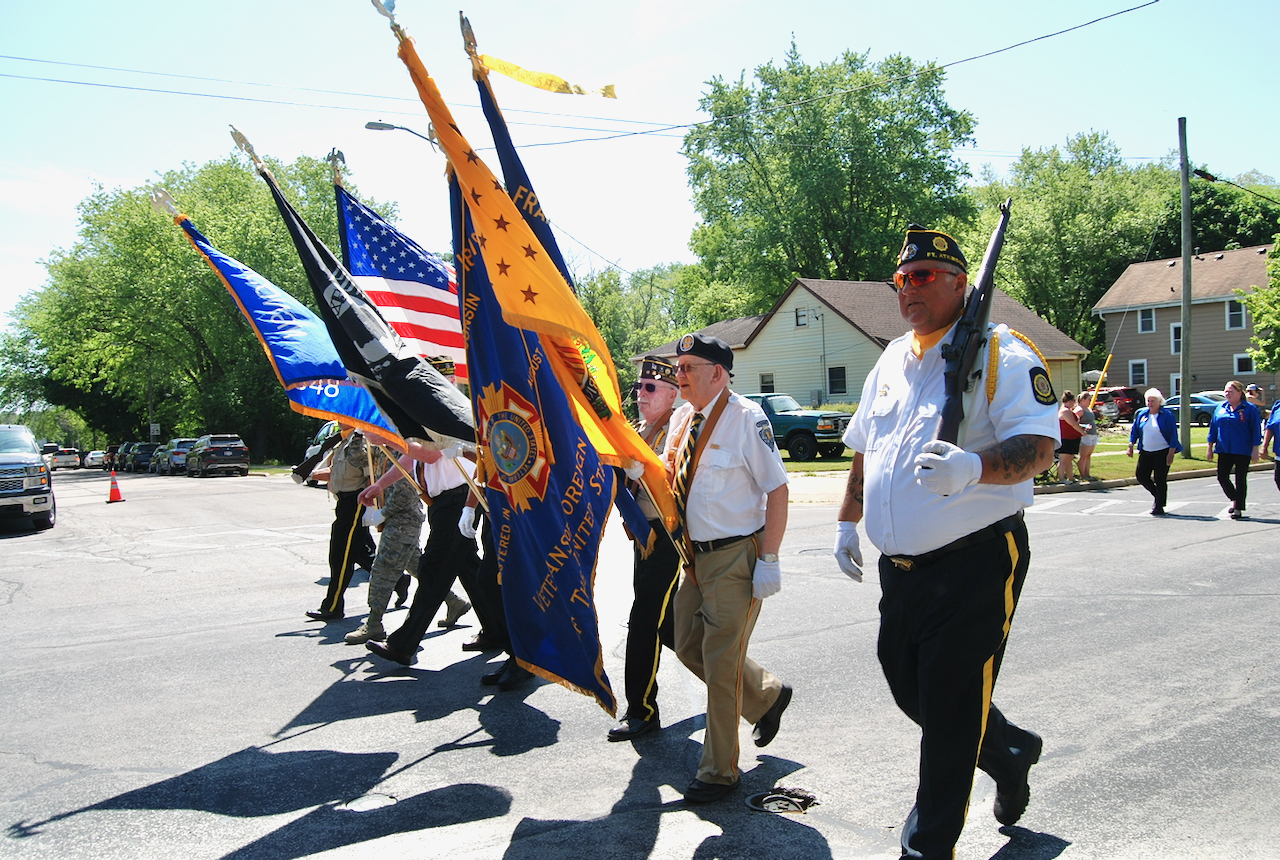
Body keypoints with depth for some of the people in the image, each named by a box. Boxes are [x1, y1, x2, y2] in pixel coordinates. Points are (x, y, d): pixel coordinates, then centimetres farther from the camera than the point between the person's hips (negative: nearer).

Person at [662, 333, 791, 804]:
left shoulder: (746, 418, -16)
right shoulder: (682, 418, 8)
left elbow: (777, 490, -15)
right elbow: (668, 476, 21)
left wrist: (768, 561, -18)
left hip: (736, 557, -8)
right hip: (695, 555, 8)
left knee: (720, 660, -2)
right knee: (688, 646, 15)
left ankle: (719, 771, 15)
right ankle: (767, 695, 38)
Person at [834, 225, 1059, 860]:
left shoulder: (1001, 354, -8)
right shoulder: (890, 362, 14)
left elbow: (1039, 446, -19)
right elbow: (864, 449, 23)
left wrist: (974, 467, -37)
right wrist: (848, 521, 18)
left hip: (976, 563, -7)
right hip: (899, 566, 7)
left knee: (950, 711, 0)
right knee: (907, 687, 17)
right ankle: (1010, 754, 44)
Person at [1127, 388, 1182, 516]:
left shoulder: (1167, 415, -7)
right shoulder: (1141, 414, 7)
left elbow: (1173, 435, -8)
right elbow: (1134, 430, 15)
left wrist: (1171, 453, -13)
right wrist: (1131, 445, 6)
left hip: (1162, 452, -5)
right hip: (1145, 452, 5)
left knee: (1160, 480, -3)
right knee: (1141, 476, 2)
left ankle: (1159, 507, 8)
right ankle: (1158, 496, 26)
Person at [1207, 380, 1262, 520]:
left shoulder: (1250, 409, -4)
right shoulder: (1220, 408, 9)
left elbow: (1256, 430, -5)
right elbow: (1213, 428, 12)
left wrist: (1255, 450, -10)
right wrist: (1210, 449, 10)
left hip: (1243, 451, -4)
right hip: (1224, 450, 4)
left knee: (1240, 479, 1)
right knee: (1222, 477, -2)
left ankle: (1238, 509, 9)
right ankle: (1234, 500, 22)